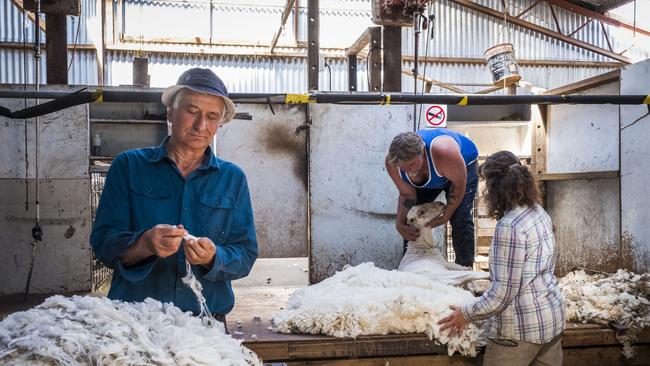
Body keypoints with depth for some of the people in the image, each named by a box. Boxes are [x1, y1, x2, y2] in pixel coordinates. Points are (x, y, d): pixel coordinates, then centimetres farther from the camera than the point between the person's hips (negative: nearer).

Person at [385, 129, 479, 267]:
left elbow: (459, 184, -27)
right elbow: (406, 194, -16)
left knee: (460, 219, -16)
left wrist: (445, 216, -26)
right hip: (426, 178, 4)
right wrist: (400, 224, -27)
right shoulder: (391, 163, -33)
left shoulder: (444, 153, -46)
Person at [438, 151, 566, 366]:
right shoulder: (539, 212, 4)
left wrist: (467, 314, -9)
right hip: (553, 317, 8)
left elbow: (504, 291, -21)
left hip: (521, 328, -8)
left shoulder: (510, 226, -22)